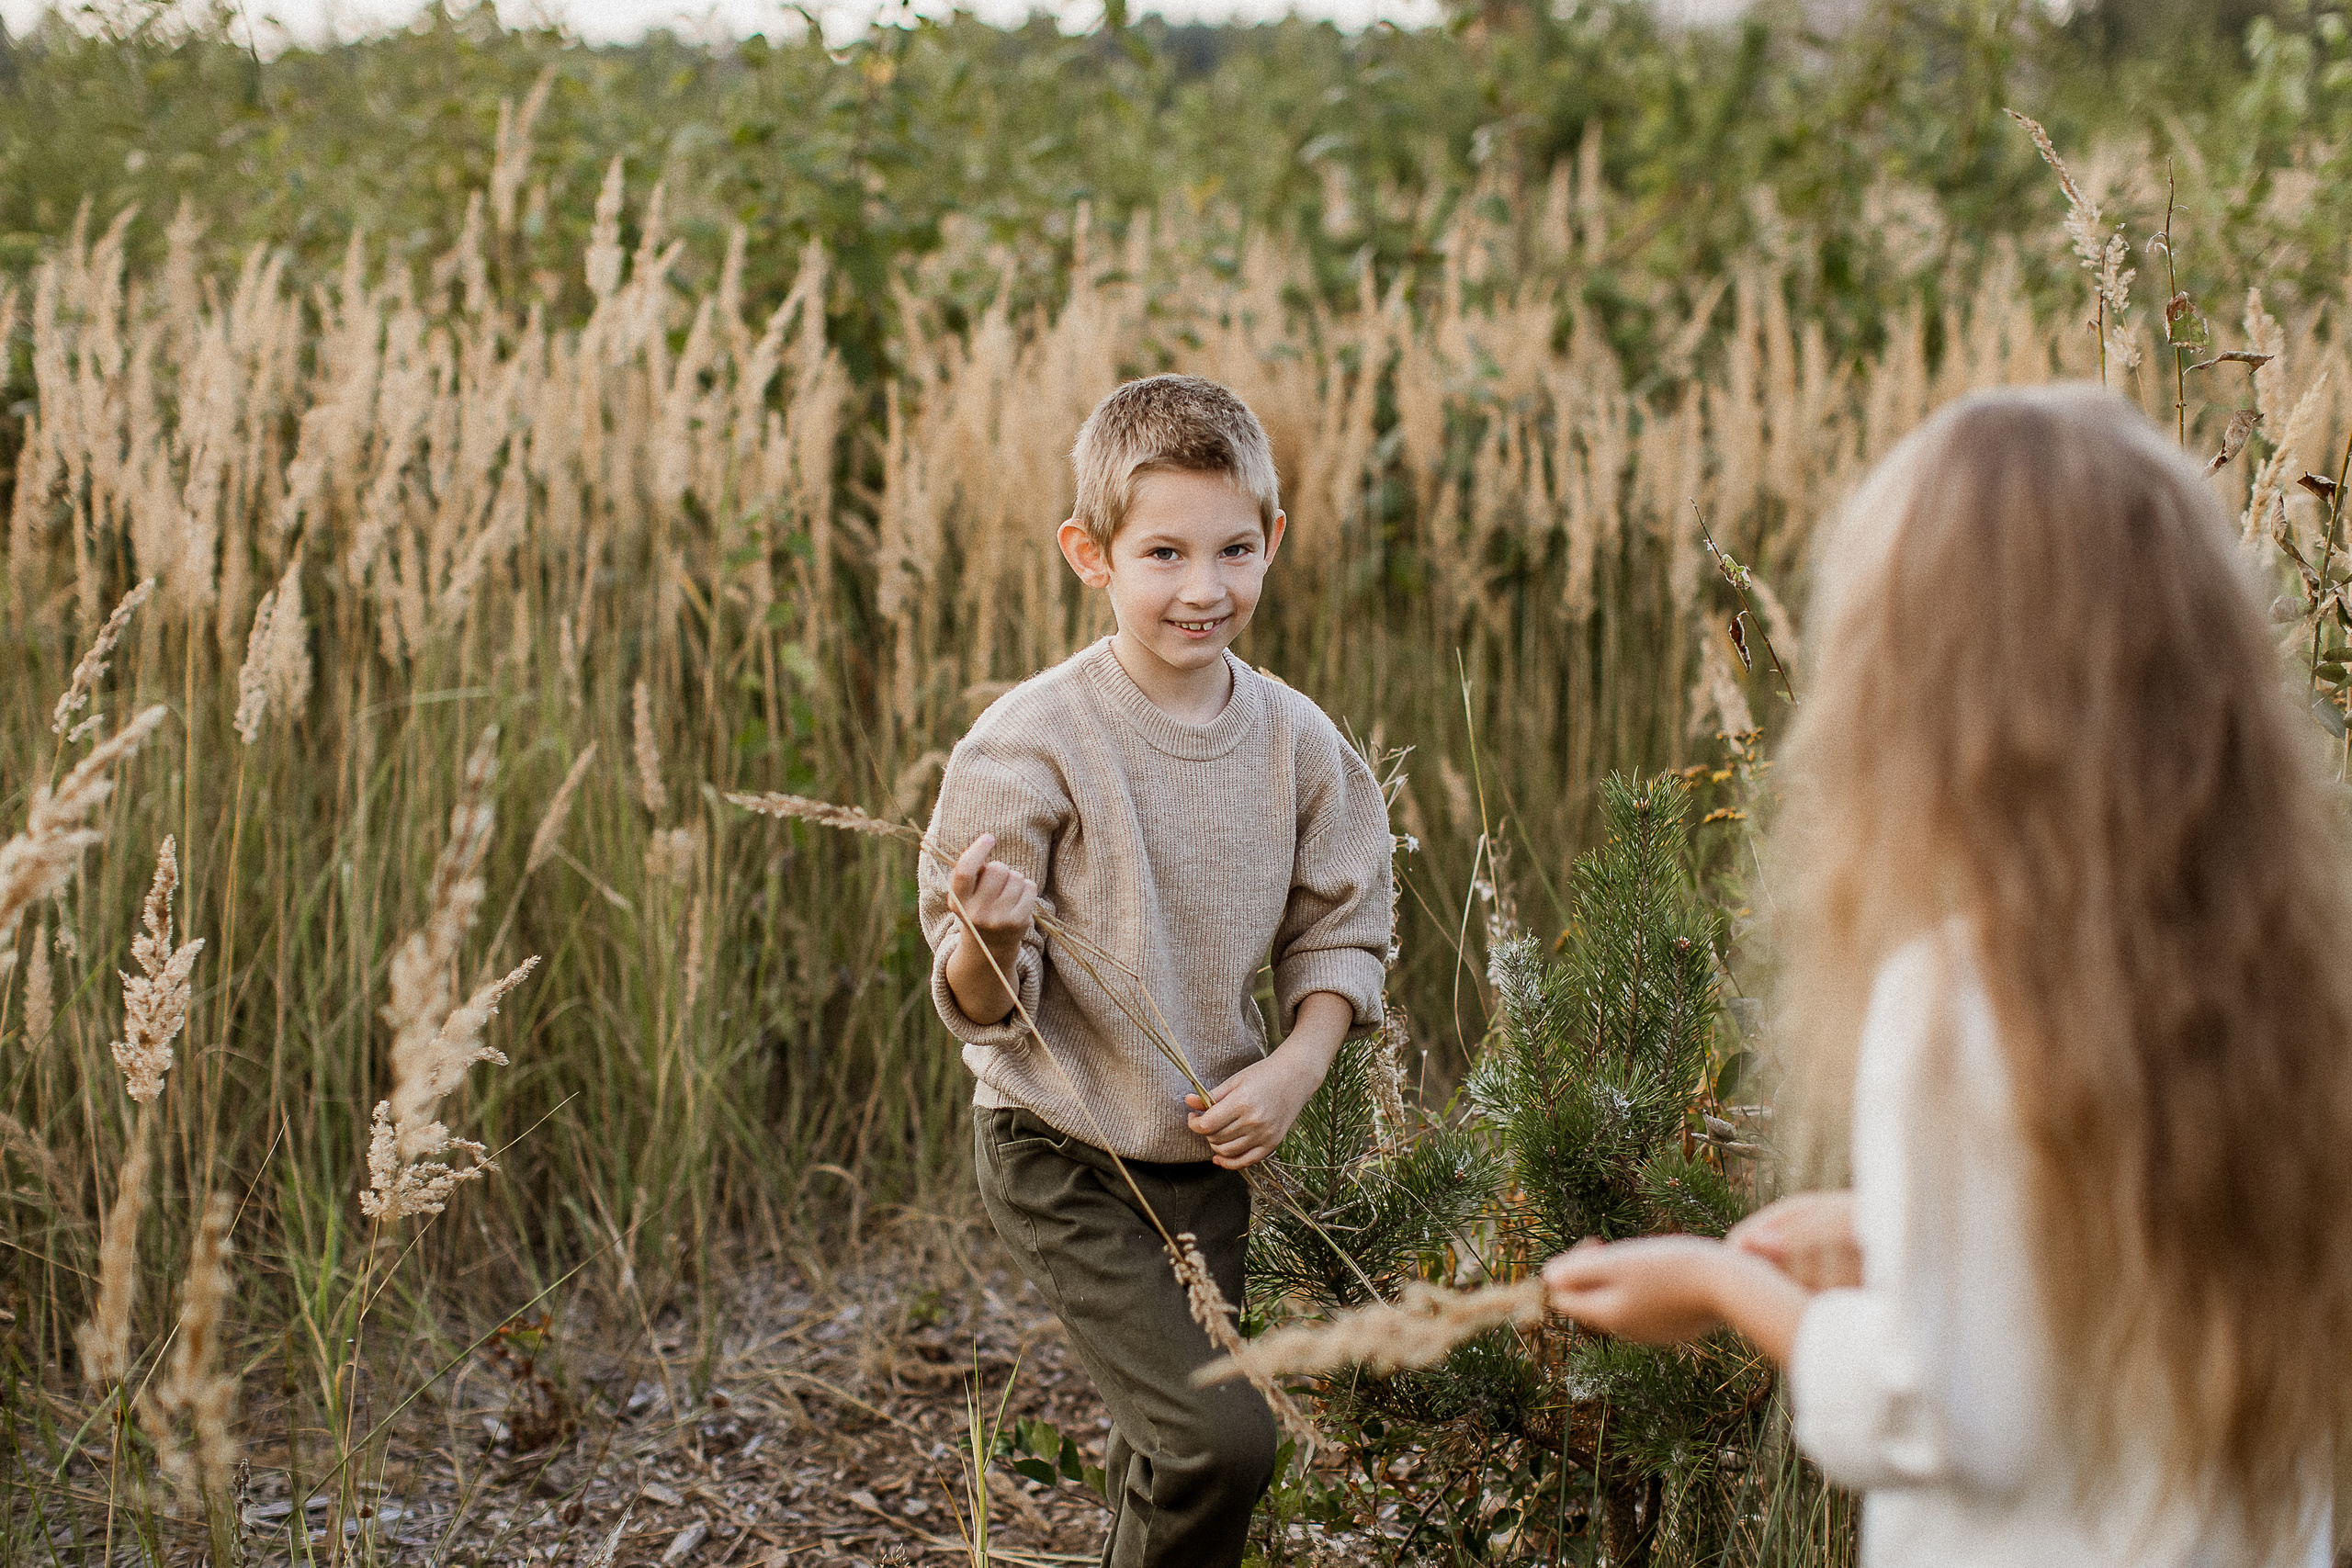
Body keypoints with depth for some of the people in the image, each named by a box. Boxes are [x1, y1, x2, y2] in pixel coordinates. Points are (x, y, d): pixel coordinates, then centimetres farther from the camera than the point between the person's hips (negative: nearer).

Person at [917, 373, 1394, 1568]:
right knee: (1221, 1437, -17)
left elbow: (1340, 932, 7)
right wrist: (989, 938, -36)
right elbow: (982, 1004, -14)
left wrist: (1295, 1067, -10)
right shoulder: (1031, 742, -17)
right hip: (1062, 1156, -5)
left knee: (1168, 1448, 17)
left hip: (1211, 1153, 5)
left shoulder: (1294, 740, -3)